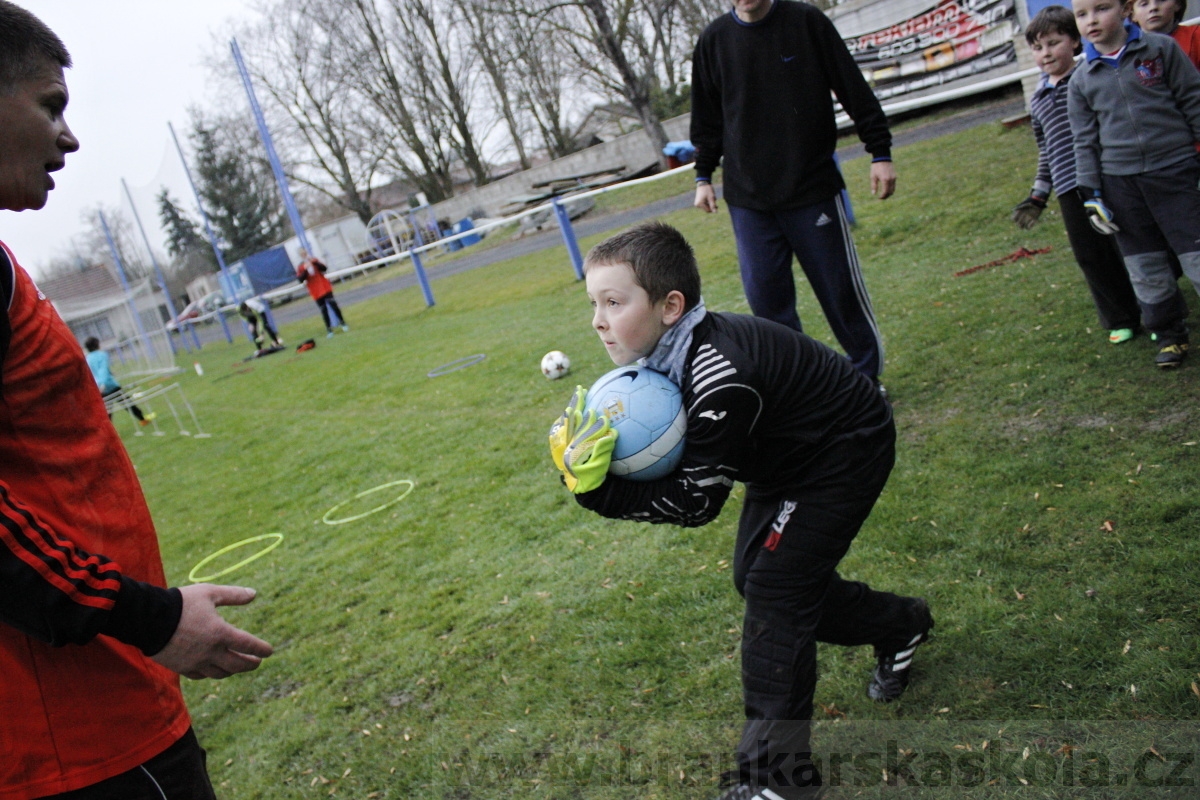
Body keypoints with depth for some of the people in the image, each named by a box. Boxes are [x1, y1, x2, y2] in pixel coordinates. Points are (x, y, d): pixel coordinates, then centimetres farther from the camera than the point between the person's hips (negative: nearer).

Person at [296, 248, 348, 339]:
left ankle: (343, 323, 8)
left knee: (333, 304, -5)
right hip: (316, 292, -1)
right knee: (324, 310, 1)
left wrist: (315, 263, -18)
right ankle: (329, 330, 7)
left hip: (325, 287, 1)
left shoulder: (314, 260, 5)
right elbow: (300, 279, -14)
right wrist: (305, 269, -23)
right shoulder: (300, 268, -1)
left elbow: (324, 268, -6)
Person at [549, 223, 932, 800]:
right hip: (787, 458, 10)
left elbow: (696, 499, -30)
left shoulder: (720, 378, -37)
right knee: (752, 576, 14)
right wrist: (587, 465, -22)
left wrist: (597, 491, -36)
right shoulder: (670, 350, -10)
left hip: (845, 454, -10)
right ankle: (898, 626, 36)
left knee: (774, 588, -14)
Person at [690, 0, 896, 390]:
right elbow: (707, 119, 16)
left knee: (840, 287, 2)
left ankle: (868, 375, 20)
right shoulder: (713, 41, 6)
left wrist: (880, 152, -2)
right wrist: (704, 176, 13)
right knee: (765, 294, -1)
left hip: (815, 187, -2)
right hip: (747, 198, 2)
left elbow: (855, 91, 0)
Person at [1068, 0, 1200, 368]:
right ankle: (1170, 335, 24)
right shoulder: (1081, 80, 6)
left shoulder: (1161, 48, 0)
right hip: (1120, 184, 2)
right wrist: (1091, 195, 3)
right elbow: (1085, 142, 8)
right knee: (1146, 270, 8)